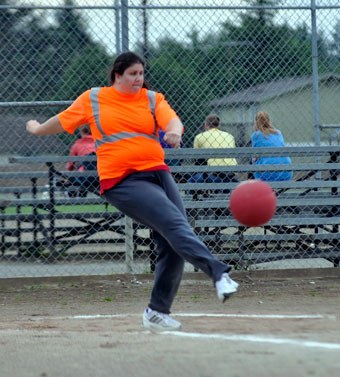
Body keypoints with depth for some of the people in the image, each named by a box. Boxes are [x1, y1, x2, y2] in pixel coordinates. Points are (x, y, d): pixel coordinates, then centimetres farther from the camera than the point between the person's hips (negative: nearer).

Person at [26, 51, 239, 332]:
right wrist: (37, 129, 40)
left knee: (173, 246, -2)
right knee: (176, 224, -24)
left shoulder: (153, 98, 11)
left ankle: (157, 312, 10)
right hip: (122, 181, -4)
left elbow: (172, 120, -8)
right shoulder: (93, 99, 8)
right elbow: (63, 121, 24)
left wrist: (175, 131, -31)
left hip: (158, 173, 4)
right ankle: (219, 274, -40)